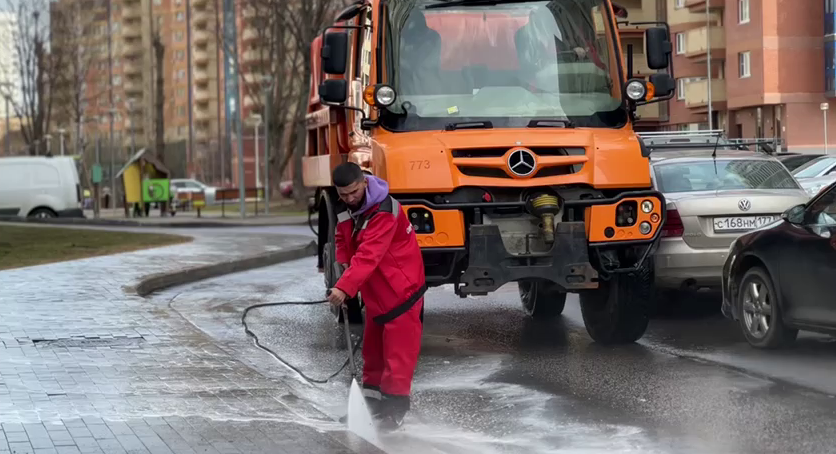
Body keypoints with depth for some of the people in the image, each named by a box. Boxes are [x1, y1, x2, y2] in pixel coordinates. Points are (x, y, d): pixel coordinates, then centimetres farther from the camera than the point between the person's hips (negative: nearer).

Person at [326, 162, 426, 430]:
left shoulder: (383, 212, -28)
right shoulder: (344, 208, 0)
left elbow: (368, 256, -38)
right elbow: (343, 239, 18)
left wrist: (344, 288, -47)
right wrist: (343, 262, -2)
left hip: (401, 287, -9)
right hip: (375, 291, 9)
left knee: (398, 348, -9)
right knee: (373, 345, 16)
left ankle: (395, 408, -7)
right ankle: (371, 401, 27)